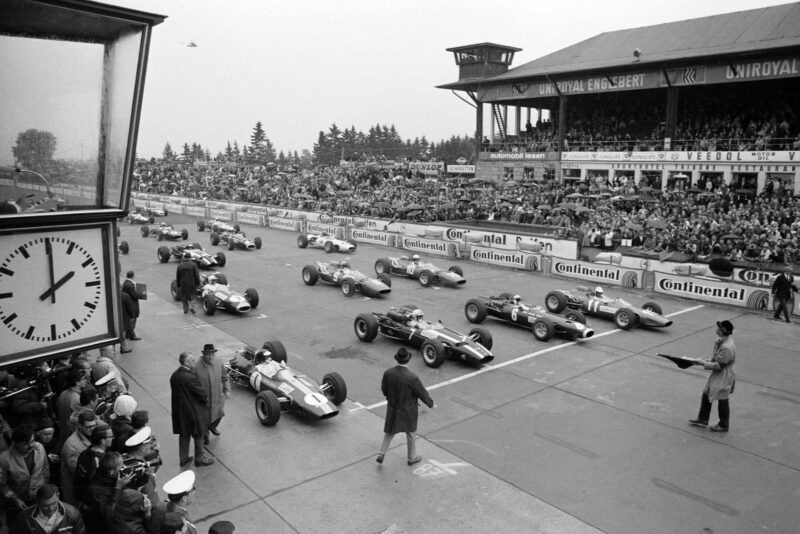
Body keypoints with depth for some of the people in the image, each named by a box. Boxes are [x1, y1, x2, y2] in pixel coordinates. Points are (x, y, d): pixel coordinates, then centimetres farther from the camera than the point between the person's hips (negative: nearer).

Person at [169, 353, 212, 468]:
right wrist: (206, 399, 3)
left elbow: (177, 391, 7)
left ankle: (183, 458, 35)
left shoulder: (174, 375, -4)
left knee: (184, 435, 22)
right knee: (198, 435, 13)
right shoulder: (190, 378, -28)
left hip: (179, 410, 7)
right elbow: (202, 394, -19)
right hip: (193, 411, -7)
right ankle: (199, 458, 28)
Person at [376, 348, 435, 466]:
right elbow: (422, 393, -18)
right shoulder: (412, 377, -32)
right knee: (410, 433, 20)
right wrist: (431, 404, 1)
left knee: (389, 431, 26)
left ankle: (381, 454, 23)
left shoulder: (388, 373, -19)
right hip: (408, 410, -3)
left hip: (392, 408, 3)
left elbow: (384, 388, -1)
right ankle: (412, 458, 38)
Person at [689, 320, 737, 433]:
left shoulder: (727, 347, -30)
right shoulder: (722, 341, 1)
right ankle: (702, 419, 33)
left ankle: (723, 425, 28)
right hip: (716, 376, 10)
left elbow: (719, 365, -25)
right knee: (706, 396, 18)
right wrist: (707, 361, 0)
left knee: (722, 401, 9)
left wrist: (703, 363, -16)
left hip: (723, 378, -10)